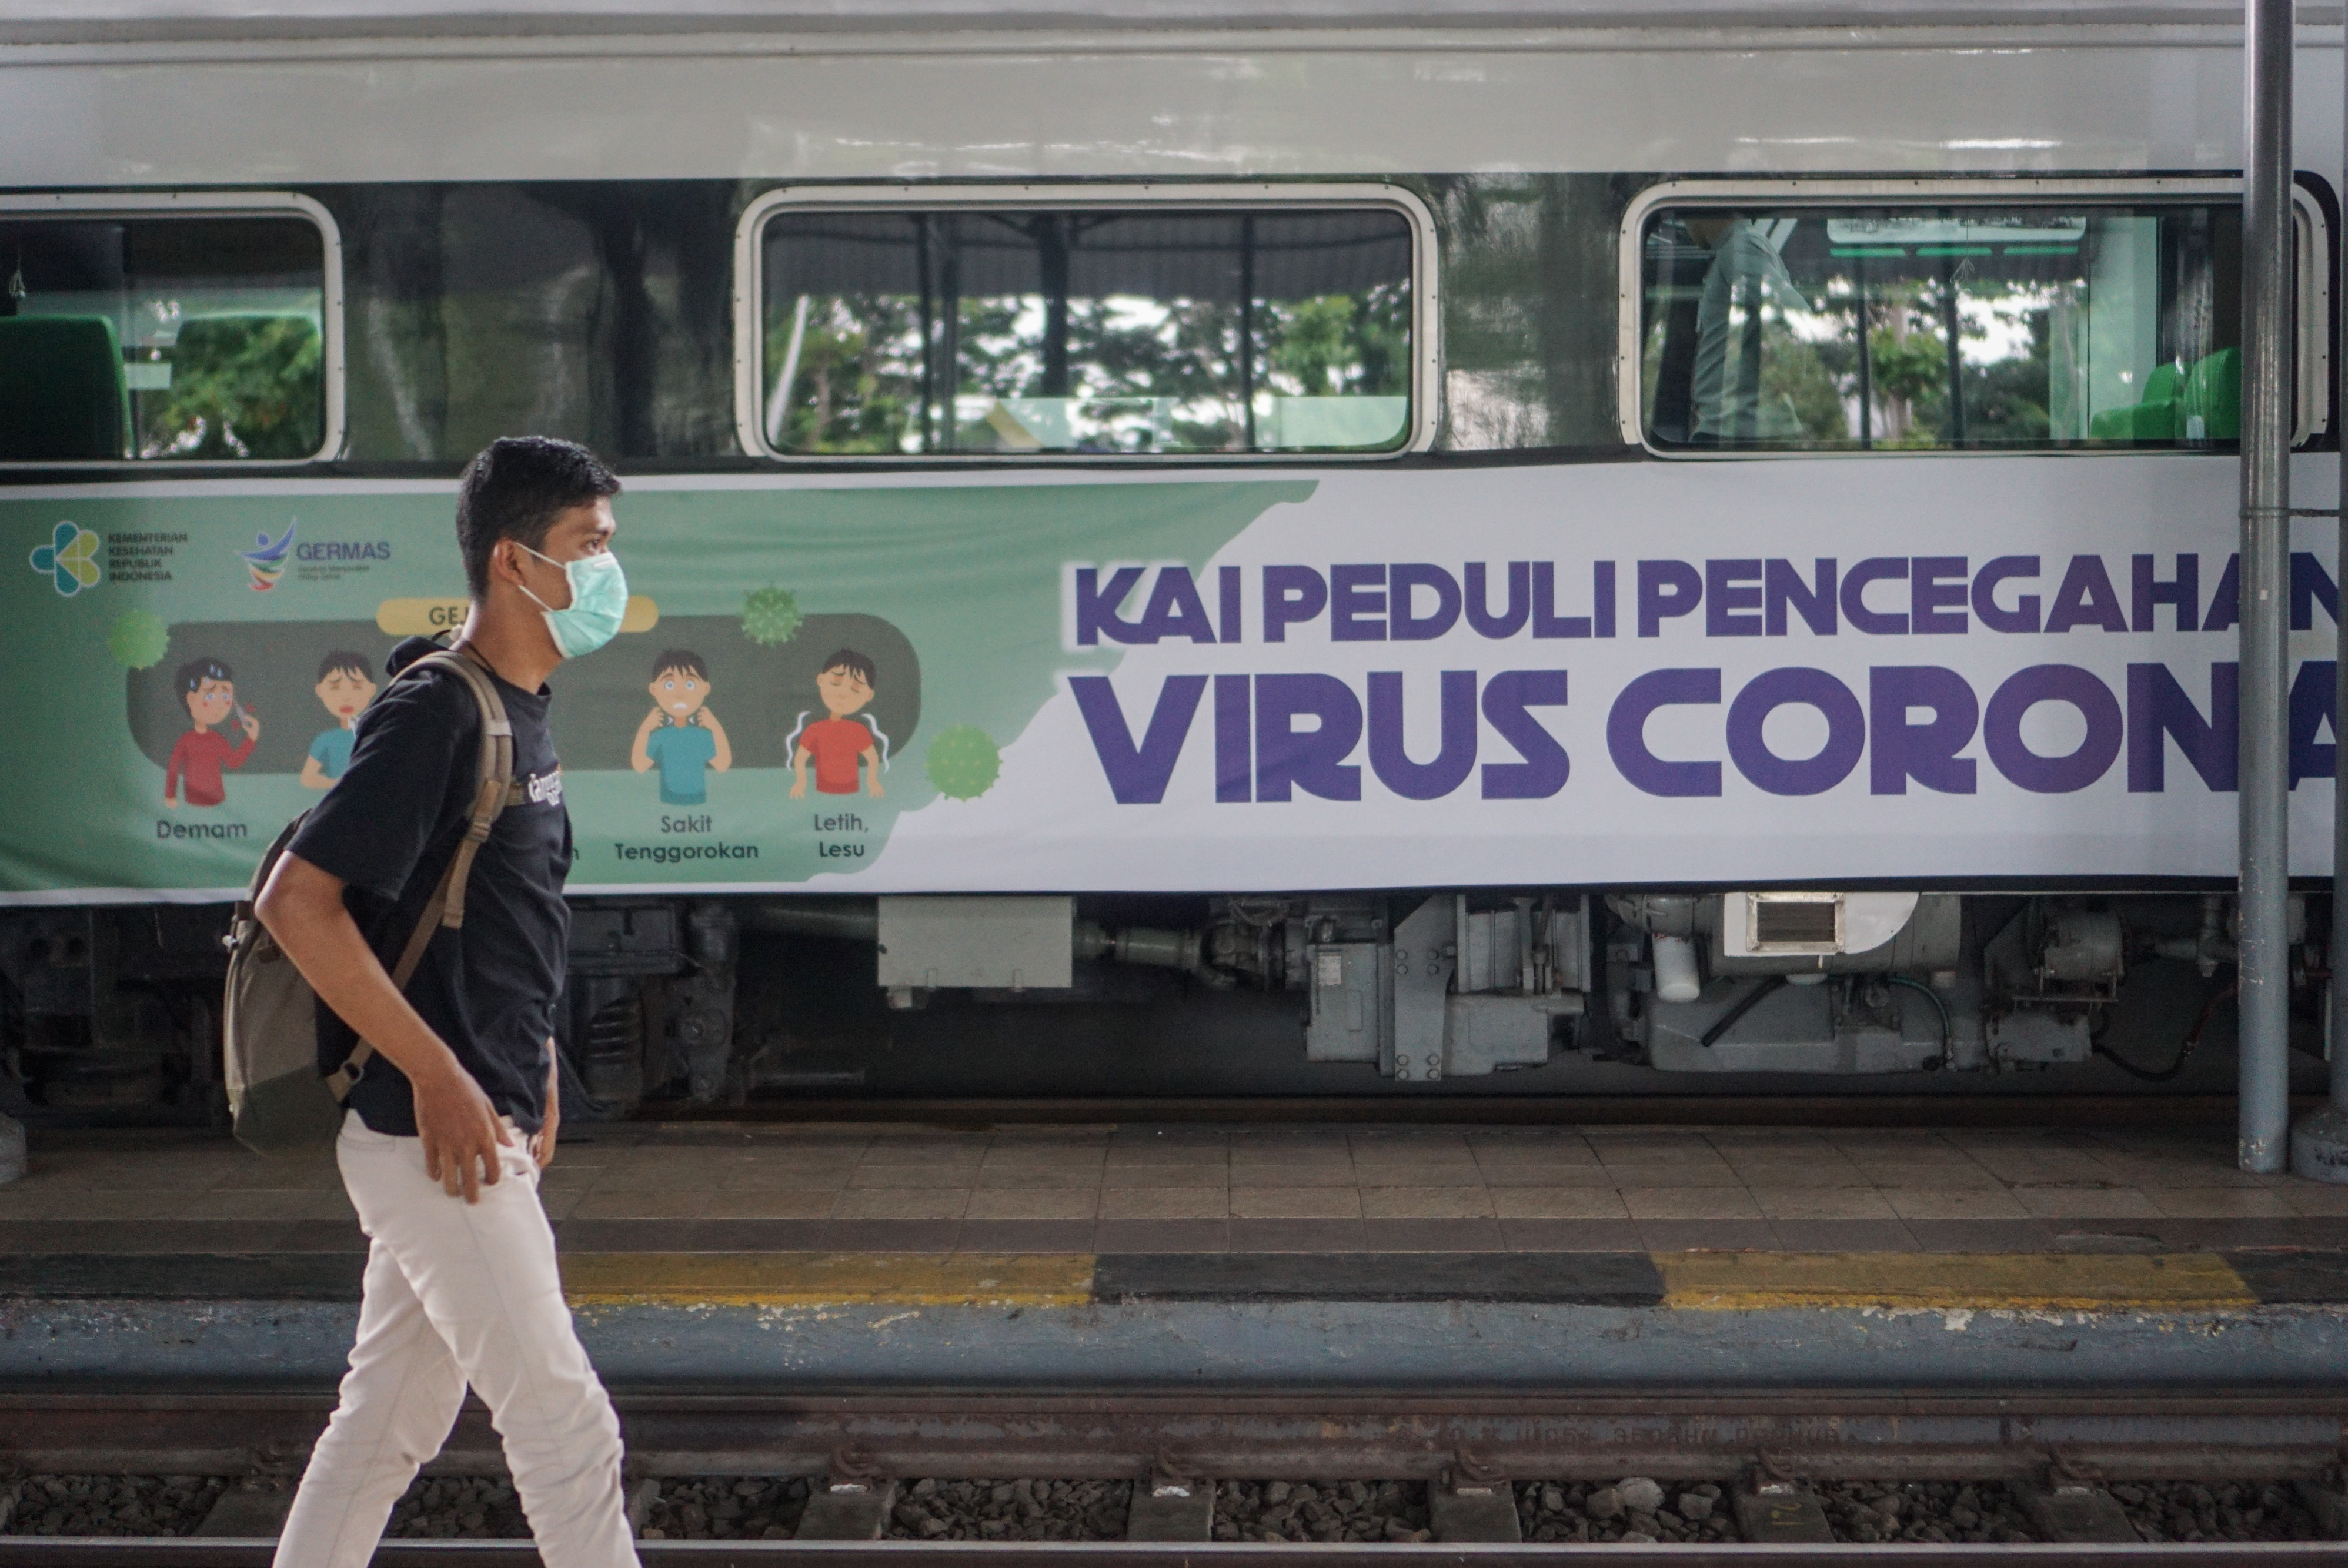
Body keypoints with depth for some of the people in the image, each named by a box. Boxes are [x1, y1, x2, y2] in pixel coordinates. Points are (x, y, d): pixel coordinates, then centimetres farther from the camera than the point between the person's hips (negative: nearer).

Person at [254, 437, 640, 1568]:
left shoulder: (519, 712, 13)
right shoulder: (434, 713, -17)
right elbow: (296, 901, -22)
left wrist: (533, 1076, 18)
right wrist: (437, 1077, -21)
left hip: (479, 1126, 10)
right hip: (430, 1134, -9)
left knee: (391, 1422, 16)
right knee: (568, 1429, -6)